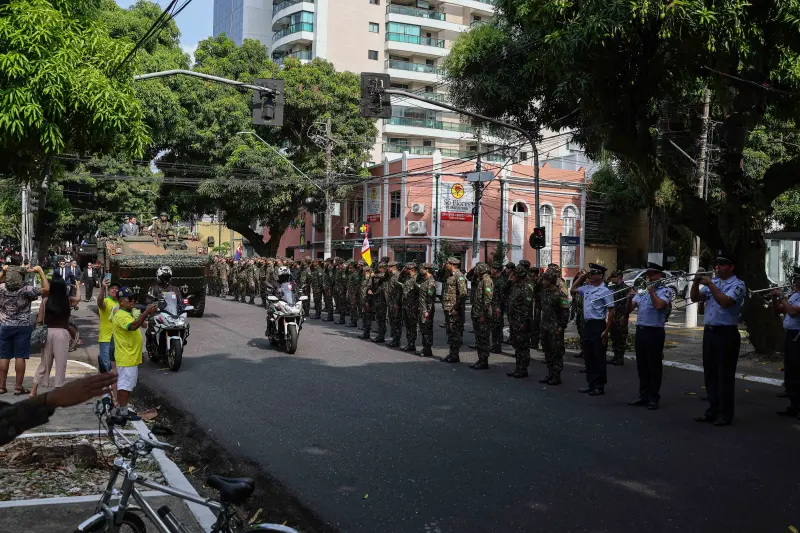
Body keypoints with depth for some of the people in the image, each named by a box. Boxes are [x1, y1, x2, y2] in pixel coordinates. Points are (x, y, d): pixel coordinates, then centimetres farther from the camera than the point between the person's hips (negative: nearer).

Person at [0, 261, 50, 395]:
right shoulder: (26, 289, -15)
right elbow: (46, 289, -19)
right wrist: (41, 271, -12)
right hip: (22, 327, -3)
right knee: (20, 357, 0)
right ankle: (18, 387, 3)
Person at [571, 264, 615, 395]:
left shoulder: (605, 291, -11)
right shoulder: (587, 288, 9)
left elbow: (611, 312, -12)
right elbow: (572, 290, 25)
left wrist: (606, 331, -15)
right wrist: (581, 277, 12)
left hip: (598, 325, -7)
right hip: (587, 324, 7)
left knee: (599, 357, 1)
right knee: (588, 356, 12)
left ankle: (600, 386, 10)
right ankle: (591, 383, 22)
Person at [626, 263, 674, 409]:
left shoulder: (665, 290, -3)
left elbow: (659, 305, -23)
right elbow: (629, 309, 11)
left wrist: (651, 290, -12)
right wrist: (630, 298, -8)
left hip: (654, 332, -6)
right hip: (640, 330, 6)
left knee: (654, 367, 0)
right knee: (642, 366, 11)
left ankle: (654, 398, 7)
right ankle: (643, 396, 20)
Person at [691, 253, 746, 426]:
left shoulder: (737, 284, -8)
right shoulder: (712, 282, 13)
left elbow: (725, 302, -23)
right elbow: (695, 298, 9)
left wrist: (710, 284, -20)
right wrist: (696, 282, -7)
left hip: (726, 333, -7)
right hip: (709, 332, 7)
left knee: (725, 375, -2)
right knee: (710, 373, 12)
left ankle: (725, 414, 5)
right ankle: (713, 410, 21)